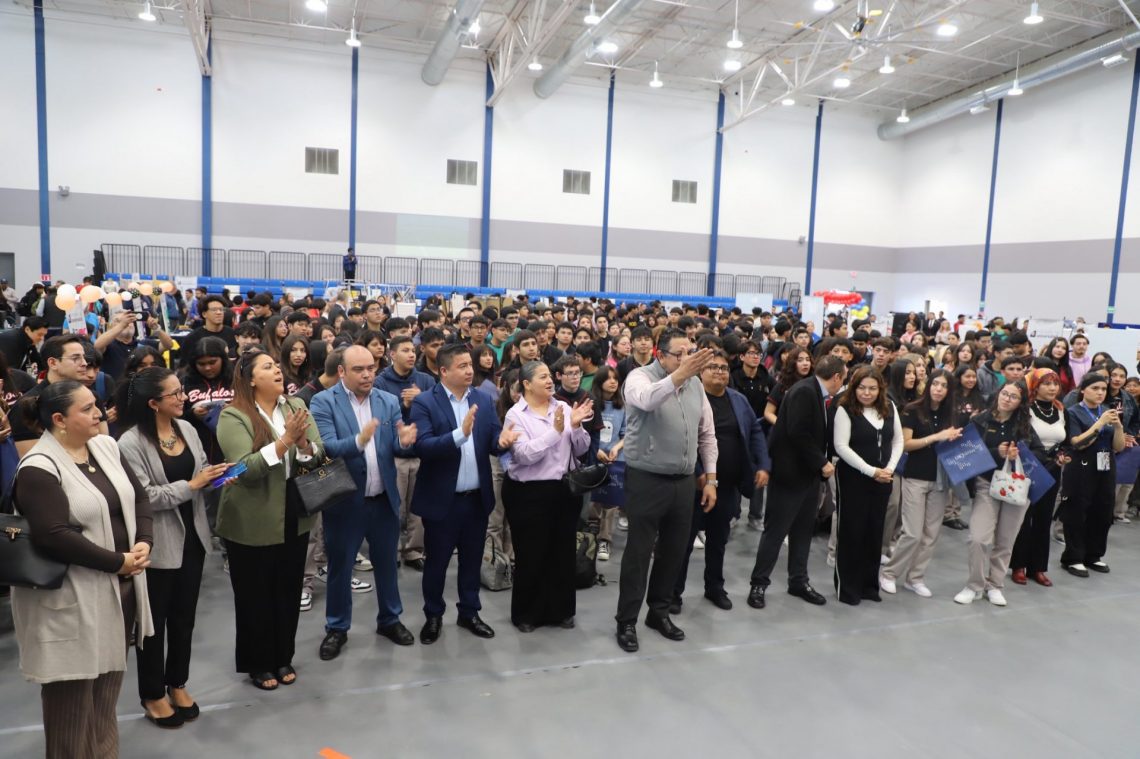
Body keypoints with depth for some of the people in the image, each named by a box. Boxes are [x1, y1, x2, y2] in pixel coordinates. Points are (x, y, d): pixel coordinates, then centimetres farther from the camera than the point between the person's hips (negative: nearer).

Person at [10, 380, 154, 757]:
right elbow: (54, 536, -24)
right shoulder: (38, 469, -17)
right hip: (72, 598, -7)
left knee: (107, 688, 20)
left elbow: (138, 498, 8)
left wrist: (144, 542, -9)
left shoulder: (106, 446, 5)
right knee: (73, 695, 7)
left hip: (119, 589, 7)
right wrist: (118, 561, -18)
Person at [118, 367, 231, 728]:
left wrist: (217, 475, -11)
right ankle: (152, 694, 30)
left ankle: (177, 684, 36)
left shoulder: (186, 428, 2)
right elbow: (143, 496, -23)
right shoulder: (131, 443, -18)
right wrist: (191, 485, -23)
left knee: (184, 615, 18)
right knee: (155, 620, 11)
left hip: (192, 537, 6)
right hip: (157, 544, -6)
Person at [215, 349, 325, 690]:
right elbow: (245, 469, -21)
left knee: (288, 591, 16)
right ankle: (258, 663, 29)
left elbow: (319, 454, -1)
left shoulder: (296, 405, 3)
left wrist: (303, 442, -22)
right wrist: (285, 439, -28)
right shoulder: (233, 416, -12)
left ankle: (284, 658, 34)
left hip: (294, 517, 4)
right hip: (253, 523, -4)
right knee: (255, 595, 11)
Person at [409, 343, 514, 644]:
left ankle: (469, 612, 34)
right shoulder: (424, 402, -10)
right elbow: (422, 446, -21)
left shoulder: (484, 401, 4)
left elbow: (493, 443, 0)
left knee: (472, 560, 17)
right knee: (436, 561, 12)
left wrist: (502, 439, -24)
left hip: (477, 497, 4)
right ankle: (433, 616, 31)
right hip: (441, 498, -4)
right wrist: (460, 434, -34)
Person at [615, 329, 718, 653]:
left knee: (673, 551, 14)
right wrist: (679, 374, -46)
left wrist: (710, 479, 10)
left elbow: (707, 434, 13)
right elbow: (646, 399, -35)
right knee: (639, 552, 3)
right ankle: (627, 620, 16)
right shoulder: (640, 376, -9)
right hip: (647, 480, -5)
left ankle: (659, 612, 32)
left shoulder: (695, 384, 8)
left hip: (684, 481, 6)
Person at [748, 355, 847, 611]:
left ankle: (798, 581, 26)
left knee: (803, 530, 15)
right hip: (790, 472, -9)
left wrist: (822, 463, 4)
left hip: (809, 473, 9)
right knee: (775, 530, 0)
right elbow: (797, 433, -26)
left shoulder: (818, 394, 10)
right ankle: (759, 583, 11)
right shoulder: (804, 391, -19)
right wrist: (821, 463, -18)